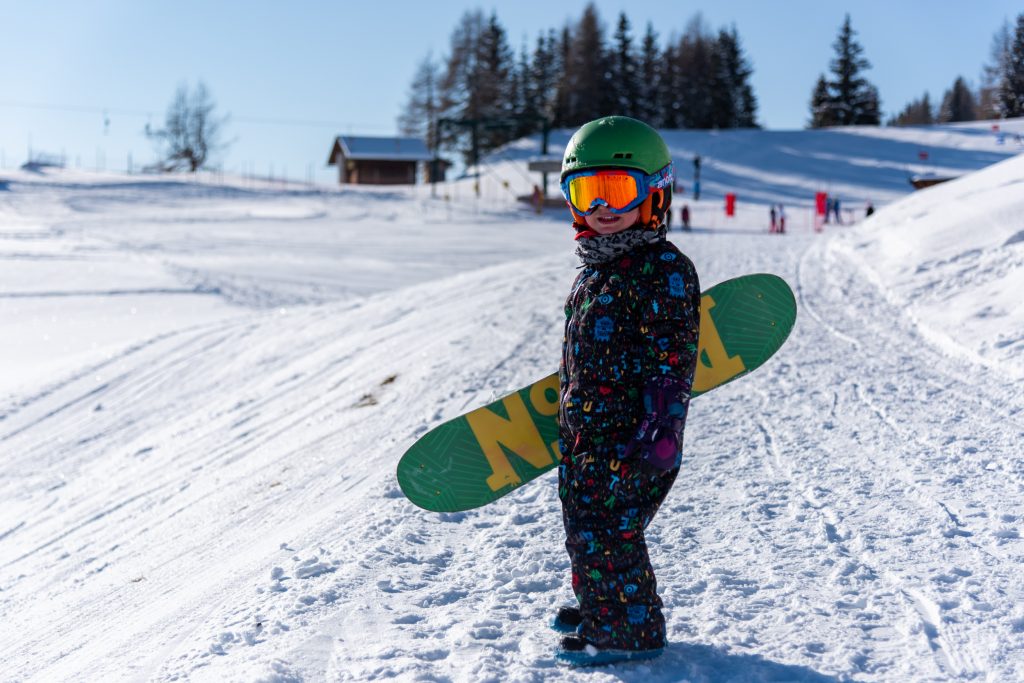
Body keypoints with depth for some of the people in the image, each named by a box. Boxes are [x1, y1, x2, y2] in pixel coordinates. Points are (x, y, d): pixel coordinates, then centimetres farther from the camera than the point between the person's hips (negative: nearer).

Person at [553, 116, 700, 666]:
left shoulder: (664, 268, -15)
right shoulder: (595, 269, 13)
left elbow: (674, 353, -19)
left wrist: (664, 422, -23)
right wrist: (569, 412, 27)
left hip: (630, 435, -9)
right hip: (586, 430, 9)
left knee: (604, 530, -4)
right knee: (583, 523, 20)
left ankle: (628, 630, 12)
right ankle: (598, 605, 40)